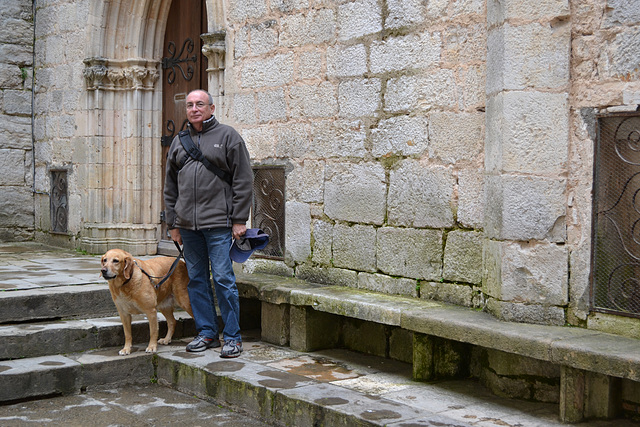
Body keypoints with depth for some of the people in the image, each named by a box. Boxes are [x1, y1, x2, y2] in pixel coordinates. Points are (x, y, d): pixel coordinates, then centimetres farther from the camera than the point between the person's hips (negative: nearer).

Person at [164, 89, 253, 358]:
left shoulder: (227, 136, 1)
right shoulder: (179, 142, 16)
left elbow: (243, 181, -3)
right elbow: (170, 187, 19)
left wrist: (239, 220, -9)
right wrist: (173, 224, 13)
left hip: (219, 223, -5)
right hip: (188, 225, 5)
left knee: (223, 279, -6)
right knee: (197, 280, 9)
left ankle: (232, 338, 1)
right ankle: (207, 333, 19)